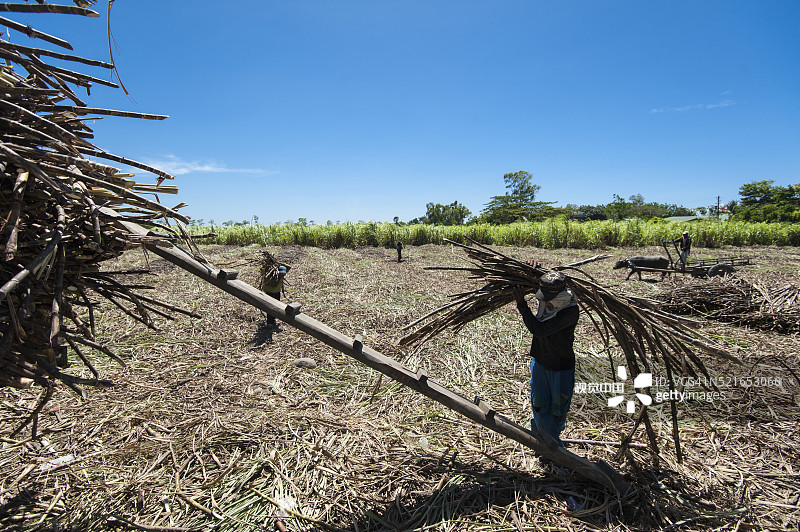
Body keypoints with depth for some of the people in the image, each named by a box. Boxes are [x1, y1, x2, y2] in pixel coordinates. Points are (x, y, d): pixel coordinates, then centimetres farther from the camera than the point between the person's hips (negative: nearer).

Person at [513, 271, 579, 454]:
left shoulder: (570, 311, -28)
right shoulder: (544, 302, -10)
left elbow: (539, 330, -33)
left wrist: (522, 305, -27)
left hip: (561, 368, -5)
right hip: (539, 362, 5)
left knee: (558, 409, 11)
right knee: (540, 405, 11)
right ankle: (553, 446, 35)